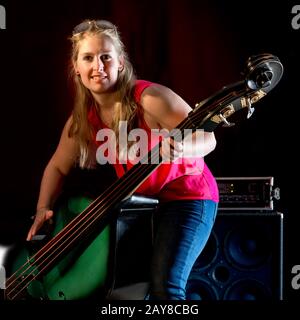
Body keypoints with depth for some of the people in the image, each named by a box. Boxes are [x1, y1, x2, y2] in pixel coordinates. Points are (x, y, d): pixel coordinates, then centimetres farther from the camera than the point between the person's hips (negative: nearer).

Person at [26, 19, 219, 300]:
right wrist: (43, 209, -6)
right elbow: (58, 167, 10)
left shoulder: (150, 98, -23)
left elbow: (207, 138, -21)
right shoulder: (83, 118, -3)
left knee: (164, 287, -22)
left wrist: (181, 148, -43)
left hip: (186, 196, -7)